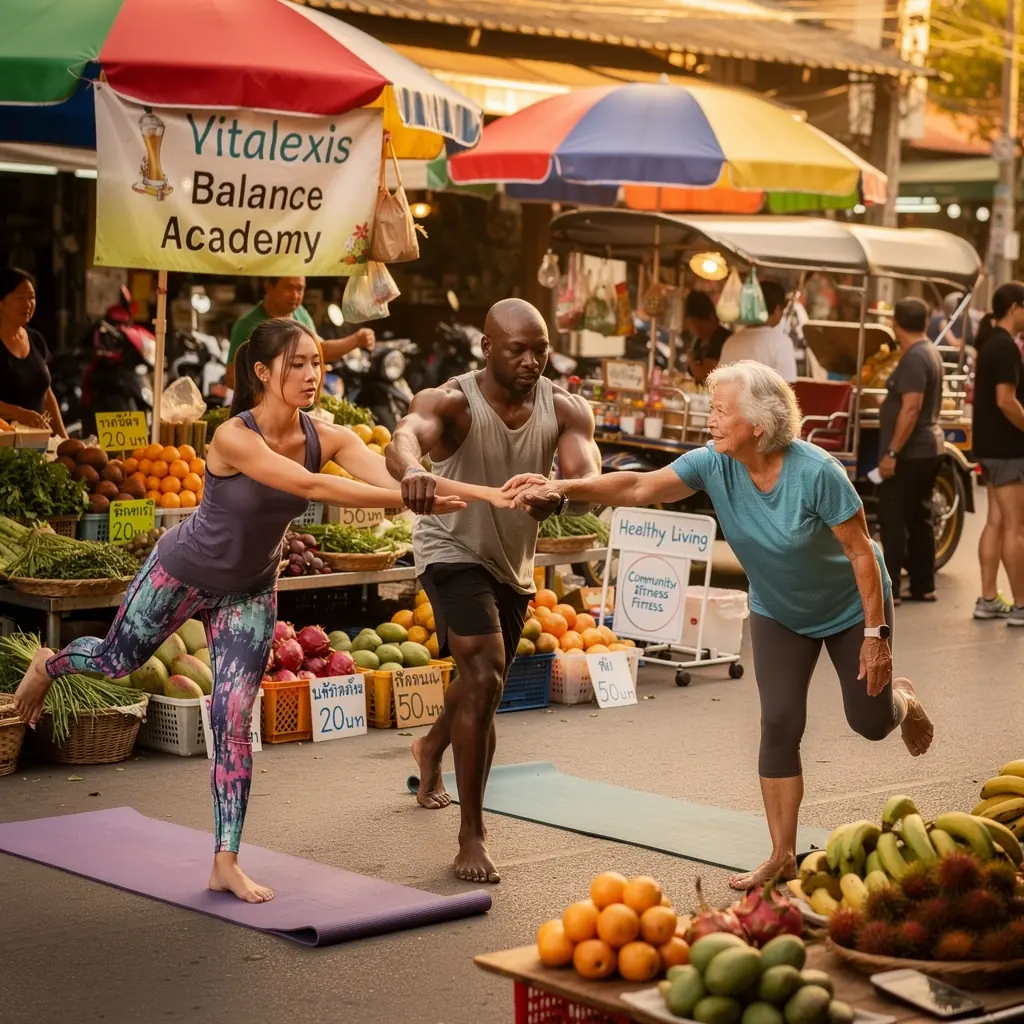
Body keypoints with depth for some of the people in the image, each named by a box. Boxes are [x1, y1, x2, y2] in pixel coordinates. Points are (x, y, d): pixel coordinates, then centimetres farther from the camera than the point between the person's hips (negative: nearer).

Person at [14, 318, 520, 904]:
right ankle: (48, 665, 54)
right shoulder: (234, 438, -34)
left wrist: (486, 492, -44)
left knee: (235, 720, -1)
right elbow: (311, 487, -46)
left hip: (249, 591, 4)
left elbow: (394, 477, -31)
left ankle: (226, 863, 4)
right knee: (117, 662, 19)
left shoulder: (327, 438, -20)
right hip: (183, 571, -3)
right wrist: (410, 500, -51)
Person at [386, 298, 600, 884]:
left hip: (516, 562, 6)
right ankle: (472, 836, -13)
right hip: (455, 551, -6)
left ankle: (433, 747, 60)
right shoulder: (453, 402, -26)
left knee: (486, 680, 25)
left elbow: (590, 479, -32)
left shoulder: (566, 410, -16)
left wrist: (559, 496, -56)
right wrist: (411, 469, -72)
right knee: (485, 680, -22)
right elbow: (405, 437, -47)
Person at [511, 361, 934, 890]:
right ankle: (782, 857, 3)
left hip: (849, 607, -3)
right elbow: (638, 488, -28)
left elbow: (861, 552, -26)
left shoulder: (816, 473, -33)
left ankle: (903, 702, 46)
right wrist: (567, 488, -43)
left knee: (869, 722, 7)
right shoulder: (714, 465, -21)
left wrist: (875, 635, -24)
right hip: (778, 613, 3)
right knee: (779, 726, -5)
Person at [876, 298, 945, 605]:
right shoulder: (930, 352, 13)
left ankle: (888, 589, -6)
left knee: (892, 520, -7)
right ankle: (923, 586, 19)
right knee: (919, 519, 14)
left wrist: (891, 453, -24)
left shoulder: (913, 358, -18)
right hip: (928, 448, 10)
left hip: (910, 453, -10)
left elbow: (911, 408, -24)